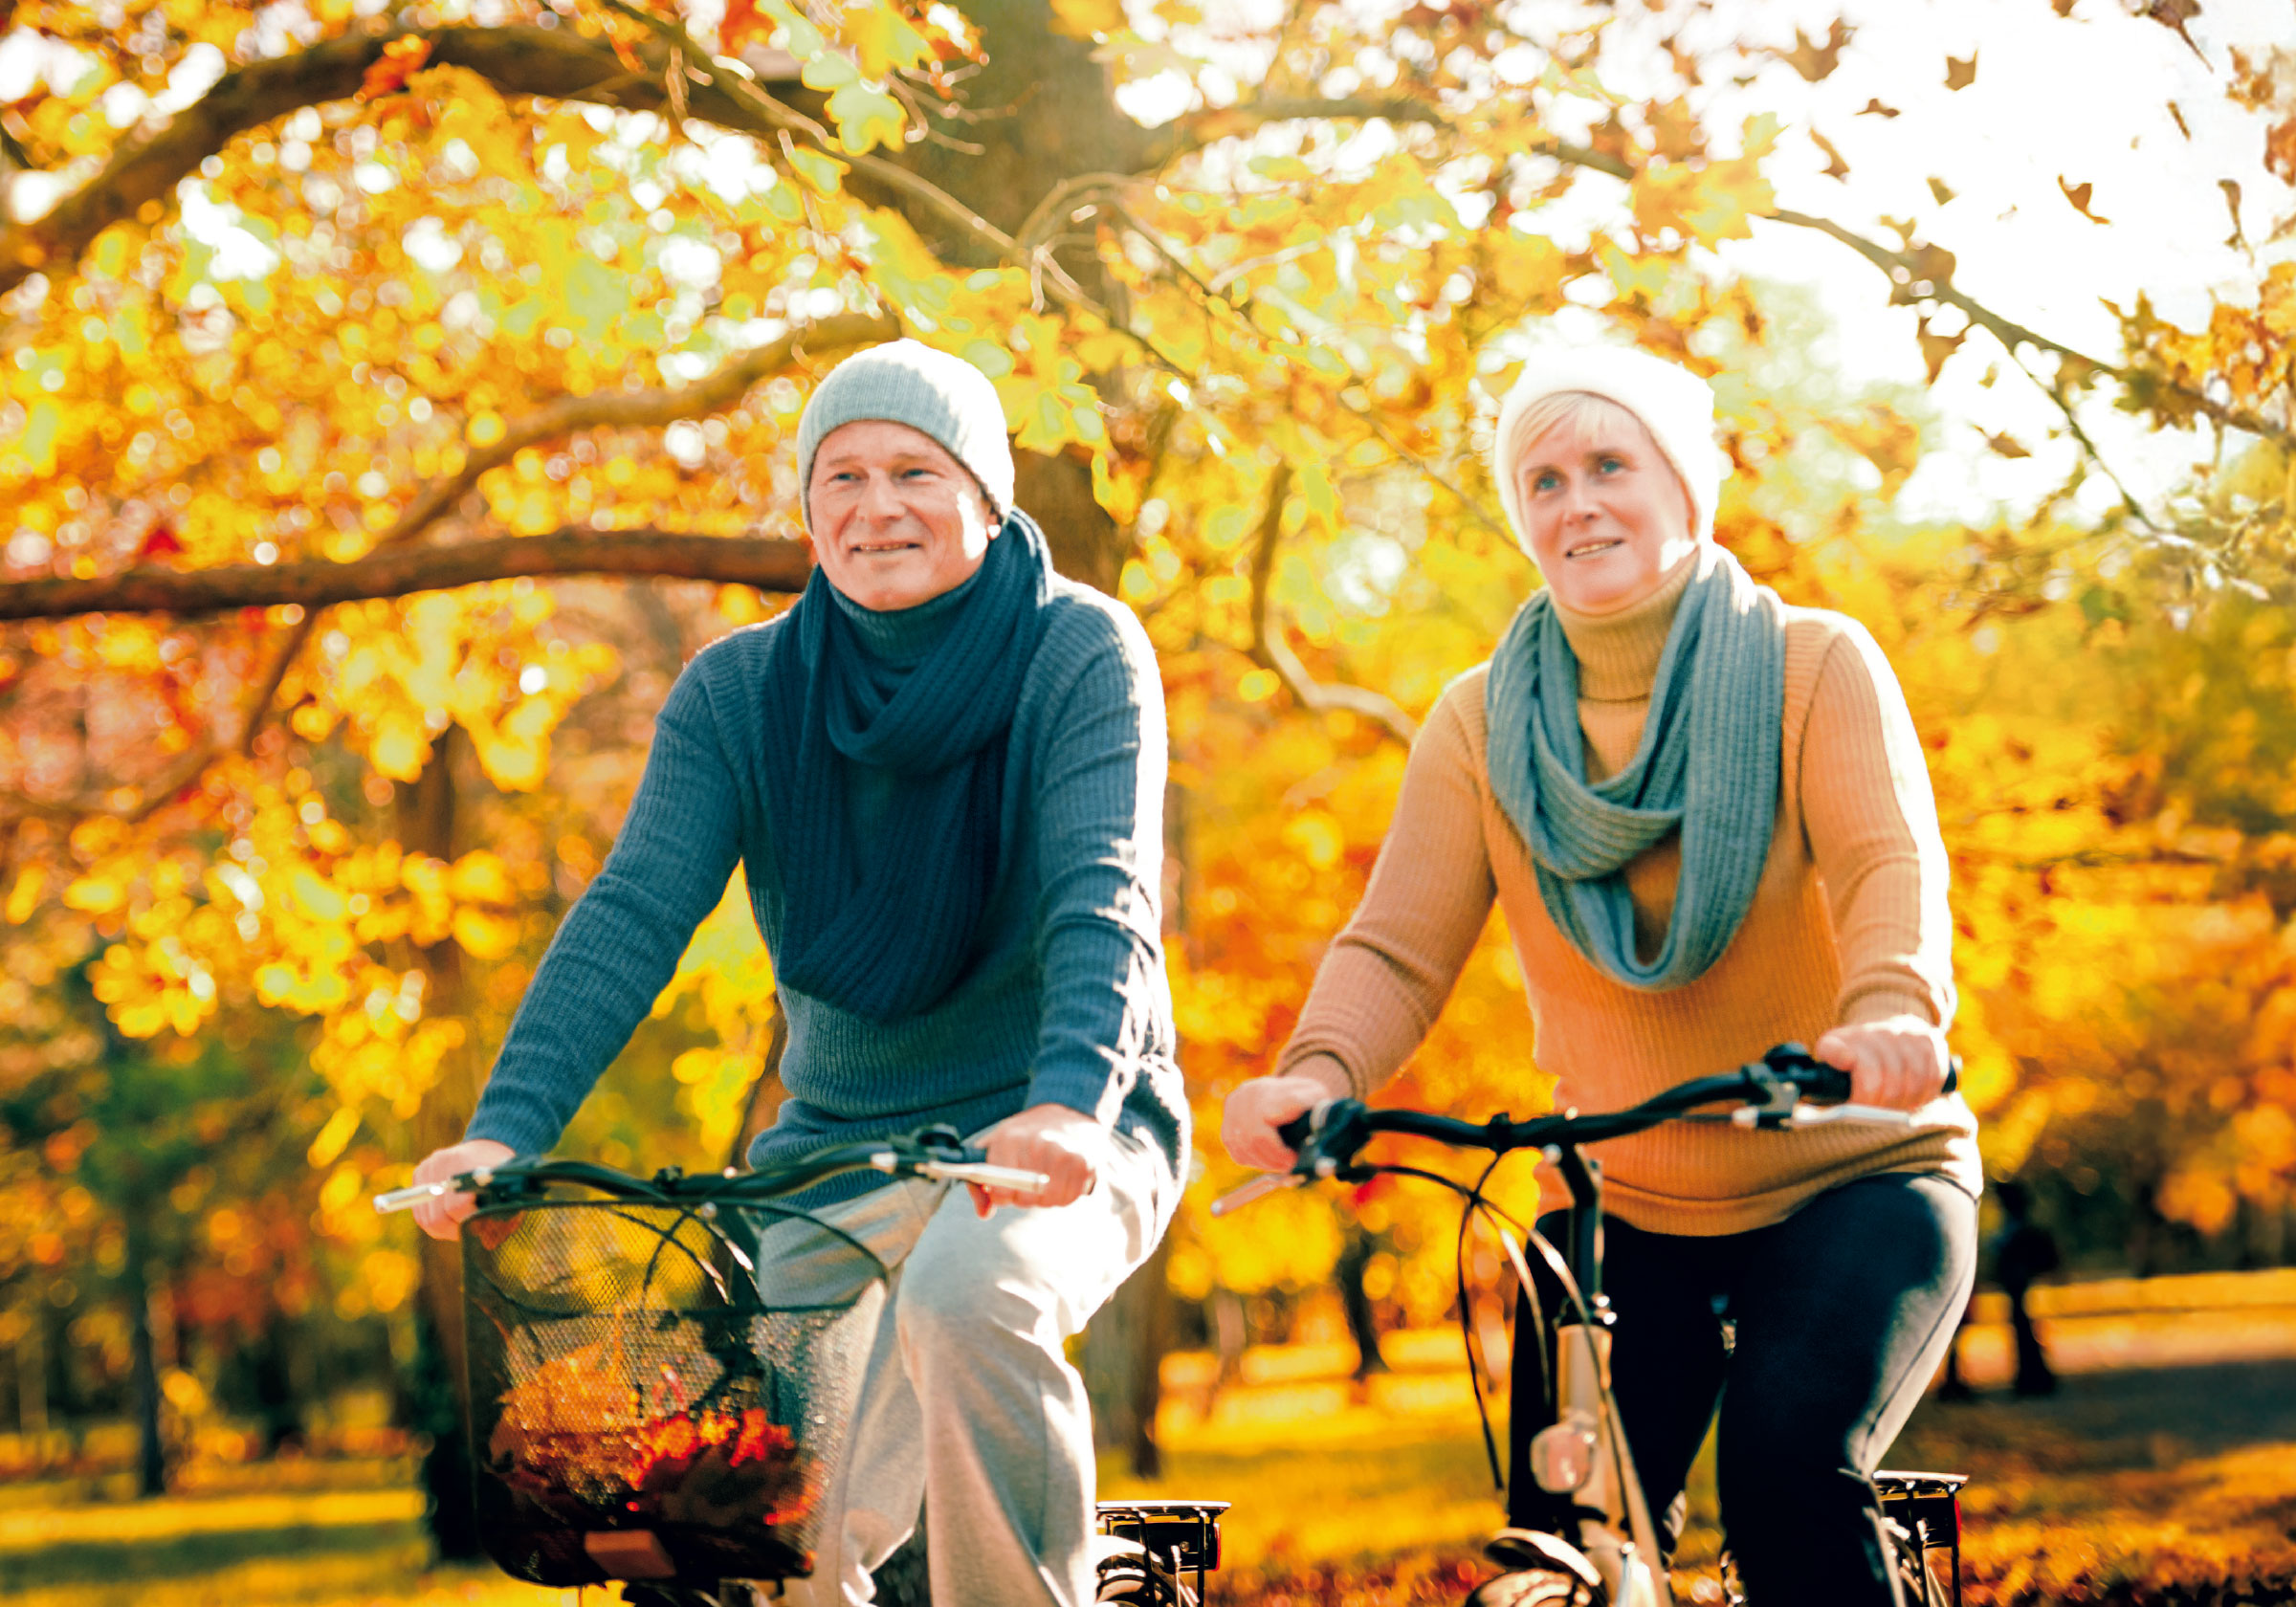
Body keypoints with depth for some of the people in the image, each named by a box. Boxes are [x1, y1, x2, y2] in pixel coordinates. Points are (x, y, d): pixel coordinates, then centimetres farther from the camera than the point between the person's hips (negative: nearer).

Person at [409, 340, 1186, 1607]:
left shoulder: (1083, 653, -7)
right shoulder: (741, 691, 2)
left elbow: (1103, 900, -21)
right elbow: (631, 916, -9)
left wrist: (1066, 1102, -40)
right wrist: (505, 1129, -24)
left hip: (1058, 1144, -3)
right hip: (839, 1151, 3)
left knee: (967, 1298, -36)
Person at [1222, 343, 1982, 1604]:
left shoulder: (1815, 665, -6)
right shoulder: (1482, 723, 1)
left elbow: (1890, 862, -22)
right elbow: (1398, 944, -9)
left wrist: (1892, 1013, -44)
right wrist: (1317, 1071, -32)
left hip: (1852, 1180, -3)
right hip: (1621, 1214, 3)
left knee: (1787, 1460, -27)